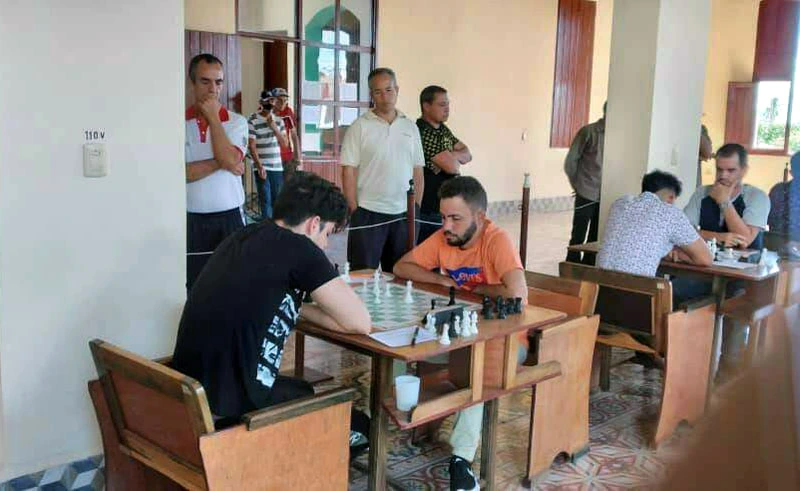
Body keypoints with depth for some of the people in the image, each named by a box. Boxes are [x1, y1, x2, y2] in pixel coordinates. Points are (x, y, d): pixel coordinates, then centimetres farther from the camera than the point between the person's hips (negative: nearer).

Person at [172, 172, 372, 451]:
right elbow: (360, 323, -7)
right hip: (230, 410, -8)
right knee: (358, 429, 10)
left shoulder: (240, 239, 10)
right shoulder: (297, 247, -12)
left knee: (301, 390, 32)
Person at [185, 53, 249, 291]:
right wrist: (219, 163, -13)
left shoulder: (236, 122, 2)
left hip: (229, 218, 0)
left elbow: (231, 161, -16)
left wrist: (213, 117, -8)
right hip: (191, 221, 0)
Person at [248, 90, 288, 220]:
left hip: (277, 167, 5)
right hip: (262, 167, -5)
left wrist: (274, 128, -8)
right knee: (266, 201, -5)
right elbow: (252, 146, -10)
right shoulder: (253, 121, -6)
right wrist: (259, 166, -17)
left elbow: (284, 143, 7)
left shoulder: (278, 120, 11)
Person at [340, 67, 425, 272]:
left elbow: (418, 172, 12)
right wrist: (354, 210, -11)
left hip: (403, 213, 4)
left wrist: (416, 208, 6)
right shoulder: (359, 127, -3)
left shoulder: (410, 127, 11)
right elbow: (348, 172, -6)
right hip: (368, 214, -4)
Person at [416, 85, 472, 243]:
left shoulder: (443, 129, 12)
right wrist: (455, 159, 0)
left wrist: (450, 156, -12)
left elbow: (467, 155, 10)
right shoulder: (421, 132, -20)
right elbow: (452, 166, -24)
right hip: (428, 209, -9)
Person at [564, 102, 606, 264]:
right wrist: (577, 185, 5)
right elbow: (570, 161, -2)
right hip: (587, 194, -4)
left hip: (605, 196, 4)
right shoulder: (588, 131, -7)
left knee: (597, 237, 9)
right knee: (578, 236, 0)